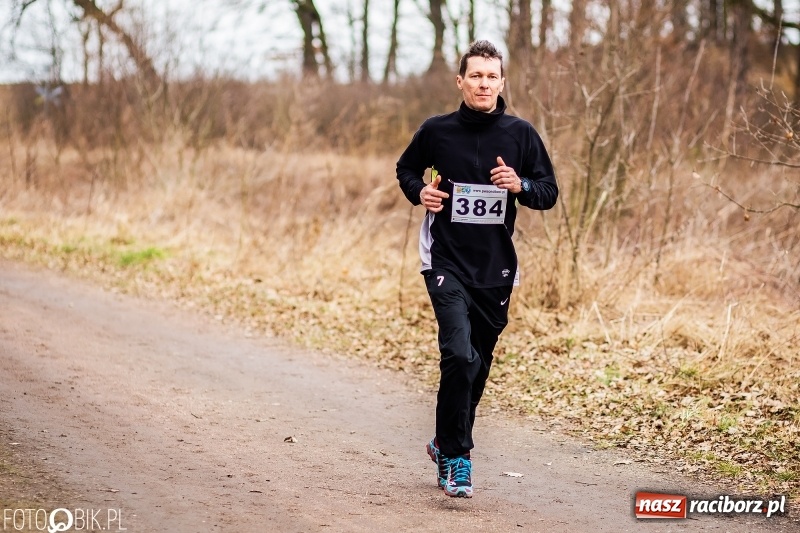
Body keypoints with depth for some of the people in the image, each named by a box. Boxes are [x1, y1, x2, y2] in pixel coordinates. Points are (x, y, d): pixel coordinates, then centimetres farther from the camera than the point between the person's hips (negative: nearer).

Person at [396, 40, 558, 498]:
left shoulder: (520, 134, 2)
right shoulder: (437, 131, -1)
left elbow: (550, 193, 6)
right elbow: (406, 169, 17)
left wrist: (520, 186, -14)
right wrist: (419, 192, -5)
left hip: (496, 268, 3)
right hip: (447, 263, -3)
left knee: (479, 362, 11)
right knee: (459, 355, -18)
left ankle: (447, 444, 32)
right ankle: (456, 457, -9)